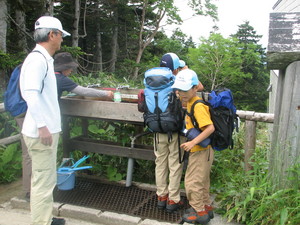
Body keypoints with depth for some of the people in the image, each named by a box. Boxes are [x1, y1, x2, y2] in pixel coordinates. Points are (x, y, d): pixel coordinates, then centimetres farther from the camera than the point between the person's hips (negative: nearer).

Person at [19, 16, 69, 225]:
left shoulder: (44, 59, 15)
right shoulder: (37, 59, -16)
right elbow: (31, 94, -25)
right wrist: (42, 126, -25)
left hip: (48, 129, 10)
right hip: (41, 132, -10)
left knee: (47, 179, 18)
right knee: (43, 180, -3)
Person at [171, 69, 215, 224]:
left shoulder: (198, 106, -23)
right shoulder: (191, 102, 4)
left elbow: (210, 128, -30)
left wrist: (193, 142, -31)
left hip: (200, 151, -9)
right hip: (201, 150, 9)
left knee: (192, 182, 2)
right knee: (202, 181, 21)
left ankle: (199, 213, 16)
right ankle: (206, 207, 36)